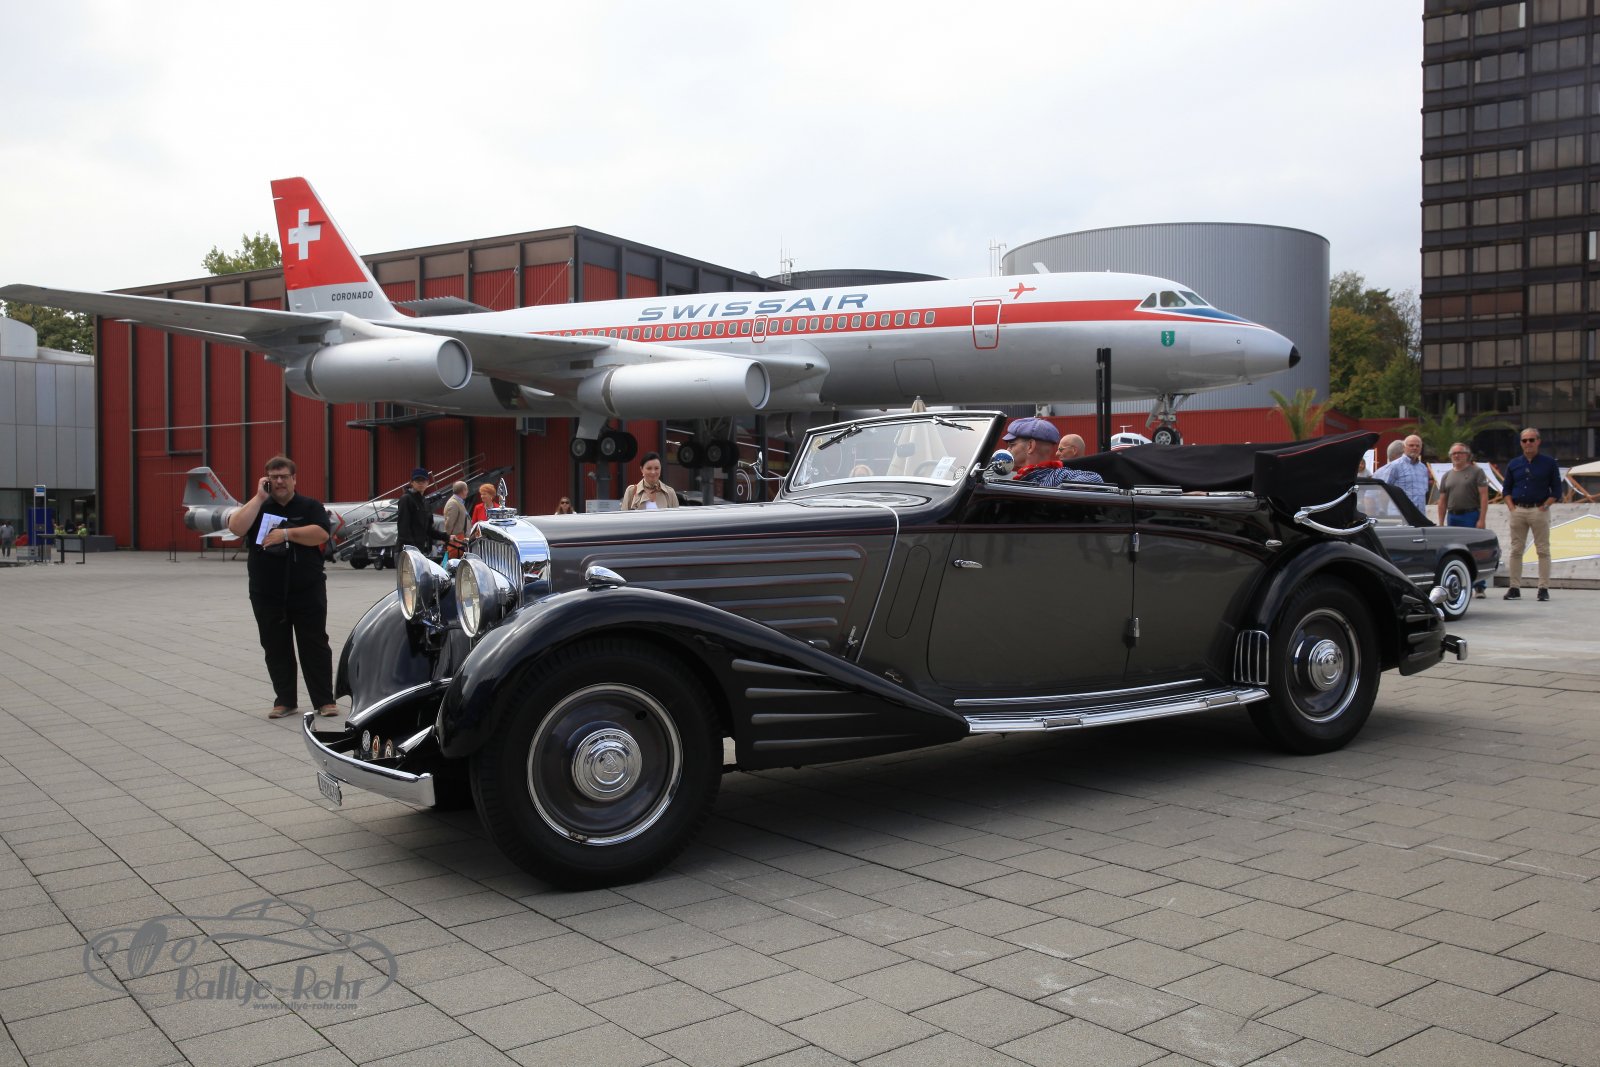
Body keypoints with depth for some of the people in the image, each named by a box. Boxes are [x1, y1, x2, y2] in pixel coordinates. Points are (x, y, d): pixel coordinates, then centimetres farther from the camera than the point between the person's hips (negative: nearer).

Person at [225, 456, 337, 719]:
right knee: (276, 649, 8)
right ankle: (284, 700, 18)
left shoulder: (310, 506, 3)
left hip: (307, 592, -2)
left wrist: (286, 533, -18)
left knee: (314, 645, 1)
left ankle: (325, 700, 6)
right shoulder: (256, 507, 9)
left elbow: (321, 534, -13)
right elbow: (236, 528, -10)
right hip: (267, 595, 3)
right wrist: (259, 497, -10)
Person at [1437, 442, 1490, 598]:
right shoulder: (1447, 476, 15)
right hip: (1452, 517, 5)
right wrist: (1441, 523, 10)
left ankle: (1479, 586, -2)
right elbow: (1442, 501, 15)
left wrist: (1481, 520, -14)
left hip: (1471, 516, -5)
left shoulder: (1476, 472, 1)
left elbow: (1484, 496, -6)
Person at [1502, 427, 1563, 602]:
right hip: (1518, 511, 3)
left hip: (1539, 511, -3)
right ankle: (1515, 588, 8)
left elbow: (1556, 490, 3)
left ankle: (1544, 588, 0)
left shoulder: (1549, 463, 3)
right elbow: (1506, 489, 14)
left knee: (1543, 551, -2)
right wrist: (1511, 508, 1)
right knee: (1516, 550, 4)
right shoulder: (1513, 464, 11)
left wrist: (1544, 506, -7)